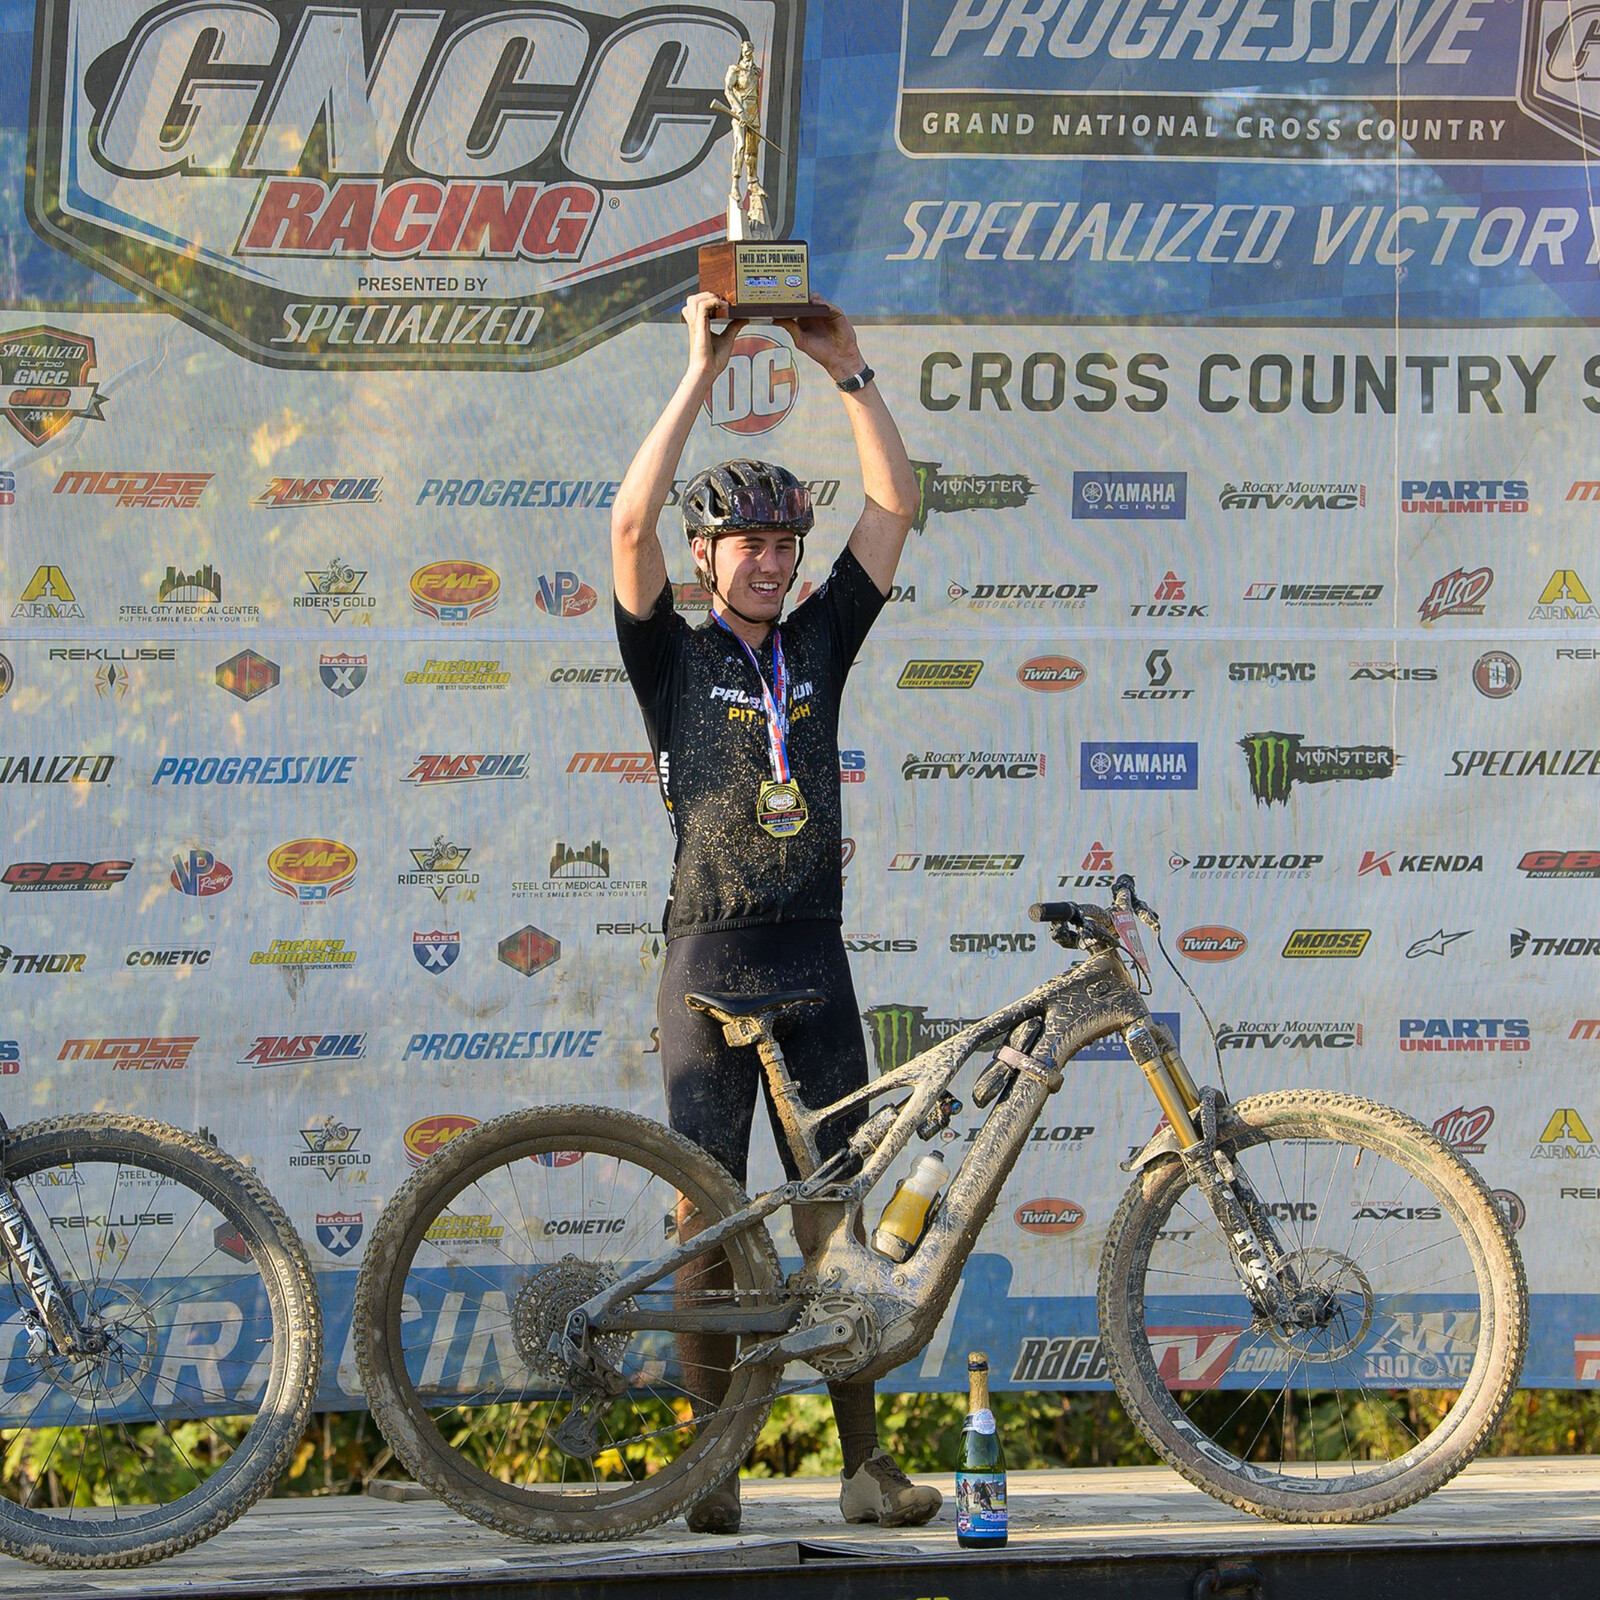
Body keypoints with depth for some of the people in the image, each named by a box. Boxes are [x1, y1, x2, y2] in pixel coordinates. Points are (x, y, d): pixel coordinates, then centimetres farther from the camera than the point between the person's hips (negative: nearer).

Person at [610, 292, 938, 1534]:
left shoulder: (818, 644, 11)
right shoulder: (674, 656, 2)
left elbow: (896, 506, 7)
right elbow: (631, 523, -12)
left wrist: (850, 372, -2)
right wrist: (702, 376, -13)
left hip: (814, 964, 3)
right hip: (710, 961, -3)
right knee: (710, 1217, -2)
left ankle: (866, 1465, 5)